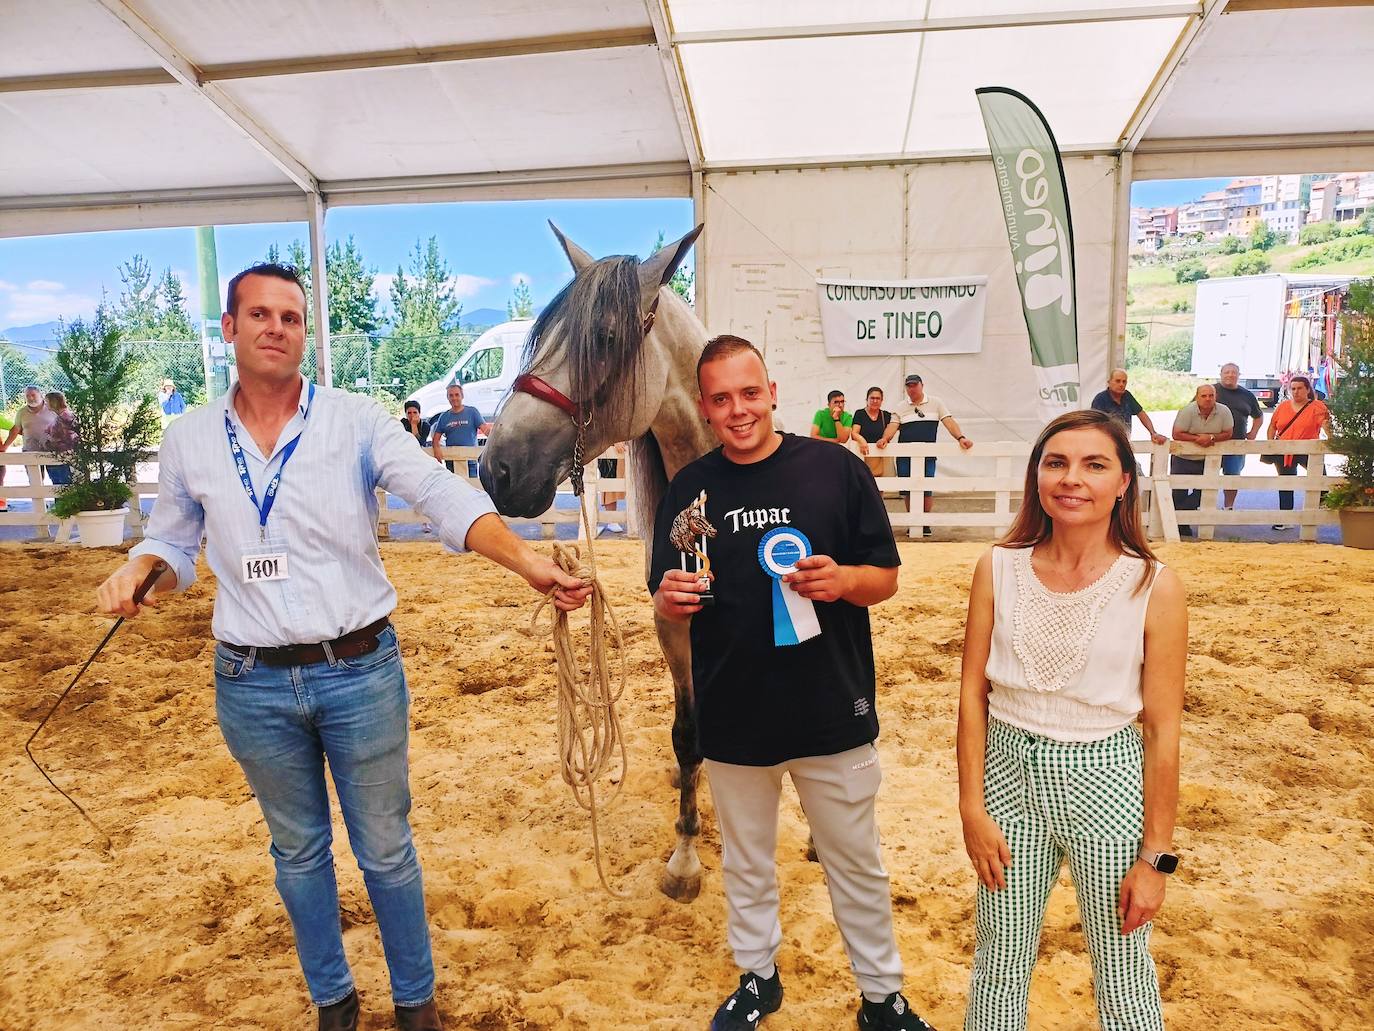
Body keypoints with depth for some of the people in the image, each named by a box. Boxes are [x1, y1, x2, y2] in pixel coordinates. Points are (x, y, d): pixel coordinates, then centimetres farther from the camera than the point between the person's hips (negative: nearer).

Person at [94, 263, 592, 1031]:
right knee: (299, 851, 20)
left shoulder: (359, 420, -9)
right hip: (253, 686, 3)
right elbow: (175, 545, 13)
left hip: (360, 673, -2)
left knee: (386, 850, 13)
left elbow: (447, 498, -21)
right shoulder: (189, 439, 1)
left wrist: (528, 563, -35)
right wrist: (137, 573, -10)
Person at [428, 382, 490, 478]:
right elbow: (436, 437, 11)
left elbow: (485, 429, -6)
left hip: (470, 460, -3)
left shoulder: (472, 412, 3)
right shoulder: (444, 417, 11)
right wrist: (436, 449, -10)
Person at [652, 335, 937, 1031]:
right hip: (733, 715, 2)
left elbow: (886, 578, -3)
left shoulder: (836, 469, -7)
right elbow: (668, 606, 4)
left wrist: (844, 580, -24)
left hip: (833, 711, -1)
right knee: (746, 864, 21)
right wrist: (668, 602, -19)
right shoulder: (688, 491, -2)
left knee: (857, 866, 17)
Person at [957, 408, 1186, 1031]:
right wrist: (972, 809, -3)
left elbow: (1162, 731, -8)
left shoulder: (1153, 587, -12)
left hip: (1106, 782, -1)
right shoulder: (999, 569, -6)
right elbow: (973, 693, -2)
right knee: (999, 966, 17)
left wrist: (1157, 857, -4)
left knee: (1122, 972, 17)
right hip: (1009, 773, 2)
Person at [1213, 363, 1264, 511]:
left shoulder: (1247, 396, 12)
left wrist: (1253, 433, 11)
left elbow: (1258, 416, 25)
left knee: (1232, 476, 8)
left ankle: (1228, 507, 19)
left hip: (1237, 443, 3)